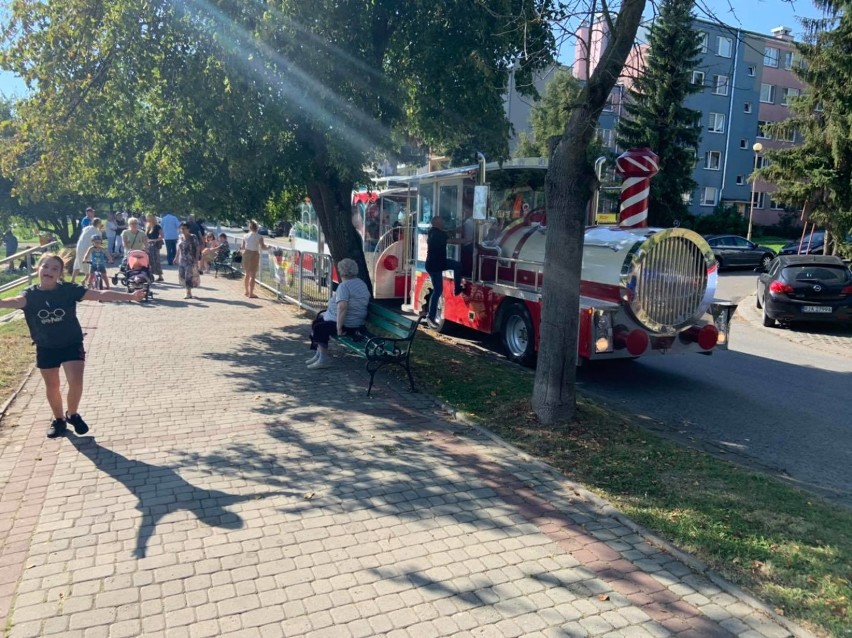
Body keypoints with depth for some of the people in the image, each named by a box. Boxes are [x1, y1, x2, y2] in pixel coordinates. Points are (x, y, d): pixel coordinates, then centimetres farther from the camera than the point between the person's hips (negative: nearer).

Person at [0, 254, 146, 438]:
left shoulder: (69, 290, -11)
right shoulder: (31, 294, -9)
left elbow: (100, 294, -17)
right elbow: (15, 301, -32)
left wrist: (130, 296, -25)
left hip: (72, 344, -2)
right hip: (46, 348, 2)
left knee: (76, 383, -11)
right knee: (52, 386, 14)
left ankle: (73, 414, 18)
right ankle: (58, 420, 35)